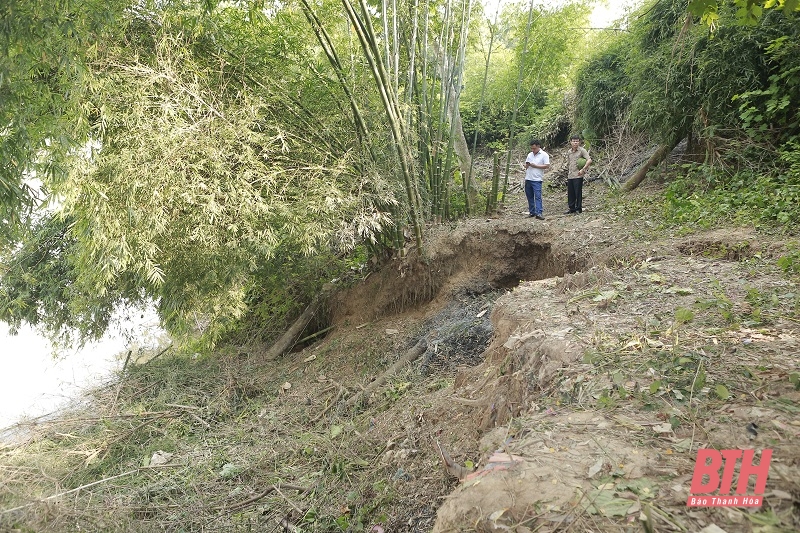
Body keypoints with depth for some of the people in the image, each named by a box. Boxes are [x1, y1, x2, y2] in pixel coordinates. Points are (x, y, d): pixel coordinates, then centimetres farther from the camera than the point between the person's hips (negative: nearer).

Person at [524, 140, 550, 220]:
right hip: (528, 179, 6)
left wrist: (535, 166, -13)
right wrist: (527, 165, -3)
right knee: (529, 196, 8)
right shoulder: (530, 155, 16)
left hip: (537, 179, -6)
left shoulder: (544, 155, -3)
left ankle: (539, 213, -14)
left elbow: (547, 166, -9)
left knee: (538, 196, -11)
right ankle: (532, 212, 16)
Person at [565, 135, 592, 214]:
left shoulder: (582, 150, -5)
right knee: (570, 193, 9)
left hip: (578, 176, -6)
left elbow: (589, 160, -13)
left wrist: (583, 169, -18)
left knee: (578, 193, -1)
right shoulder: (569, 152, 13)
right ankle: (572, 209, 19)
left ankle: (579, 209, 8)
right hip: (570, 176, 6)